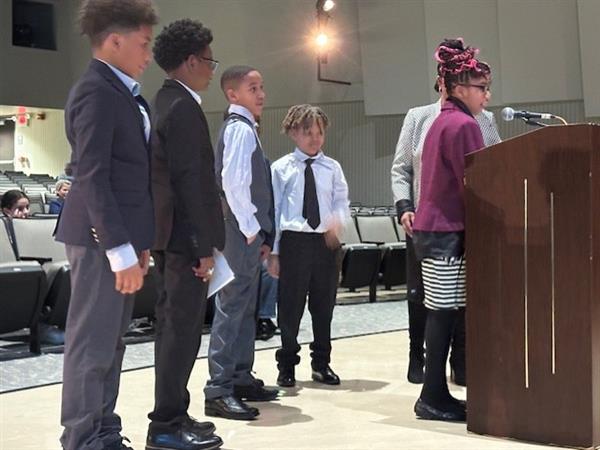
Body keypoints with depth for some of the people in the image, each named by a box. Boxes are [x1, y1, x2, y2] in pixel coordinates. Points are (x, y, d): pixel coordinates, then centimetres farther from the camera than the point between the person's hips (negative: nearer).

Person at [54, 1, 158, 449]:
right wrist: (120, 249, -23)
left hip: (121, 235, 10)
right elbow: (92, 177, -20)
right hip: (101, 238, -10)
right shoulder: (96, 91, -14)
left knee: (110, 343, 14)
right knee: (92, 344, -2)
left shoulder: (123, 93, 15)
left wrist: (137, 242, 16)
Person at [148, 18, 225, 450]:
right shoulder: (184, 107, -15)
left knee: (173, 325, 14)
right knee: (182, 327, -6)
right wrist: (205, 245, -19)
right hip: (185, 235, -10)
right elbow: (193, 180, -20)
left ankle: (173, 415, 22)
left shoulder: (163, 103, 15)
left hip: (167, 233, 10)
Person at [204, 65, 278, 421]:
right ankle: (219, 391, -8)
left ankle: (241, 379, 23)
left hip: (250, 234, 10)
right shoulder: (240, 128, -12)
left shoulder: (243, 128, 18)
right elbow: (234, 184, -23)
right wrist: (252, 231, -18)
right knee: (232, 308, -9)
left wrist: (260, 232, 15)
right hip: (243, 235, -10)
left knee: (246, 308, 15)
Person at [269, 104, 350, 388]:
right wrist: (273, 252, -2)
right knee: (290, 306, 4)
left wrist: (337, 219, -20)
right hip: (294, 240, -2)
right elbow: (273, 210, 0)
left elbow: (342, 201, 4)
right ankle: (287, 365, 19)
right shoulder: (281, 168, -1)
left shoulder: (332, 168, 6)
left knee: (324, 305, 12)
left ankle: (321, 363, 27)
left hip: (326, 241, 3)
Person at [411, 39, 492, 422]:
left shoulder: (443, 122, 17)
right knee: (445, 314, -5)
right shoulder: (464, 125, -12)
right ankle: (434, 397, 0)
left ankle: (436, 394, 14)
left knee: (444, 313, 10)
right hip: (449, 232, -9)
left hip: (433, 228, 9)